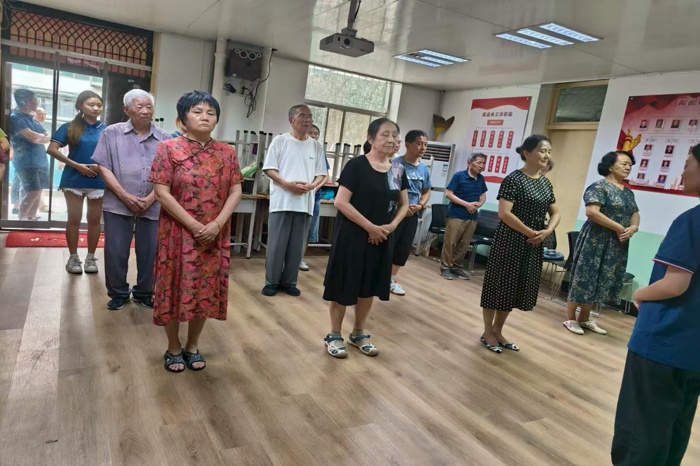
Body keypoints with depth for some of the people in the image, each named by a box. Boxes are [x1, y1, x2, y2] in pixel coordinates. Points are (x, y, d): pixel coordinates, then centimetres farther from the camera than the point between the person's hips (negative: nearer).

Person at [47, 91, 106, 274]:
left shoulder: (106, 130, 2)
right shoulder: (70, 128, 0)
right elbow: (52, 149, -6)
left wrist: (100, 166, -14)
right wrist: (77, 165, -14)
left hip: (98, 181, 1)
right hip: (74, 180, -1)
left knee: (94, 220, 7)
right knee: (74, 219, 5)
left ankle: (91, 257, 18)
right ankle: (73, 257, 16)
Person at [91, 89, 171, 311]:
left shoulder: (164, 139, 5)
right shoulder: (112, 133, 4)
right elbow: (103, 168, -2)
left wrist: (150, 199, -10)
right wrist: (125, 196, -12)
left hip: (153, 206, 1)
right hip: (118, 205, -1)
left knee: (149, 252, 7)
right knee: (116, 251, 5)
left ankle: (144, 292, 24)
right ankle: (118, 293, 23)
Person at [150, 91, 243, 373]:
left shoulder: (227, 152, 5)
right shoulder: (169, 148, -5)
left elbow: (236, 191, 1)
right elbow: (162, 193, -11)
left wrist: (217, 224, -13)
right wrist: (194, 225, -16)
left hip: (215, 236, 3)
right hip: (178, 233, -3)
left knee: (206, 290, 10)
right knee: (176, 288, 7)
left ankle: (193, 346, 29)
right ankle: (173, 348, 26)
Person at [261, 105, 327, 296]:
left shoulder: (316, 146, 10)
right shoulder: (280, 140, 2)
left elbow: (322, 174, 10)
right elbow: (269, 169, -2)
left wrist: (311, 185, -11)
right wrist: (287, 184, -16)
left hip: (305, 203, 3)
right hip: (282, 201, -3)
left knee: (296, 246, 8)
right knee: (276, 245, 2)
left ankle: (288, 282, 20)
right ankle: (272, 282, 15)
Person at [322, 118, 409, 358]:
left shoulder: (398, 170, 5)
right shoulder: (356, 165, -12)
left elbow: (404, 204, 13)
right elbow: (341, 202, -17)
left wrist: (392, 225, -6)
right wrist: (370, 227, -18)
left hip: (382, 238, 6)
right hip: (353, 236, -5)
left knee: (369, 287, 15)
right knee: (344, 286, 4)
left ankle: (359, 334, 32)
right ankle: (334, 335, 21)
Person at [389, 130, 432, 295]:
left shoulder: (424, 169, 6)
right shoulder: (395, 164, -12)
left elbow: (426, 191, 15)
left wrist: (420, 206, -3)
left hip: (412, 215, 6)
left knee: (404, 249, 12)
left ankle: (392, 280, 28)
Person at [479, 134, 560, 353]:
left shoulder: (546, 183, 10)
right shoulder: (513, 179, -13)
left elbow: (555, 213, 16)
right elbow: (504, 213, -21)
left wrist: (547, 232, -4)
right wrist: (530, 232, -16)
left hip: (534, 245, 8)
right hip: (510, 242, -7)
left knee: (516, 288, 14)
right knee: (499, 285, 3)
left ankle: (498, 331, 28)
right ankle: (487, 332, 18)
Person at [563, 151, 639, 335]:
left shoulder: (629, 192, 15)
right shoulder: (599, 187, -10)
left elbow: (635, 215, 16)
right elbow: (591, 212, -22)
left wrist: (633, 228, -8)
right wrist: (618, 227, -18)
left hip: (618, 245, 8)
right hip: (596, 241, -8)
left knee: (601, 281, 12)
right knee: (584, 278, -2)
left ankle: (585, 319, 23)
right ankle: (570, 319, 8)